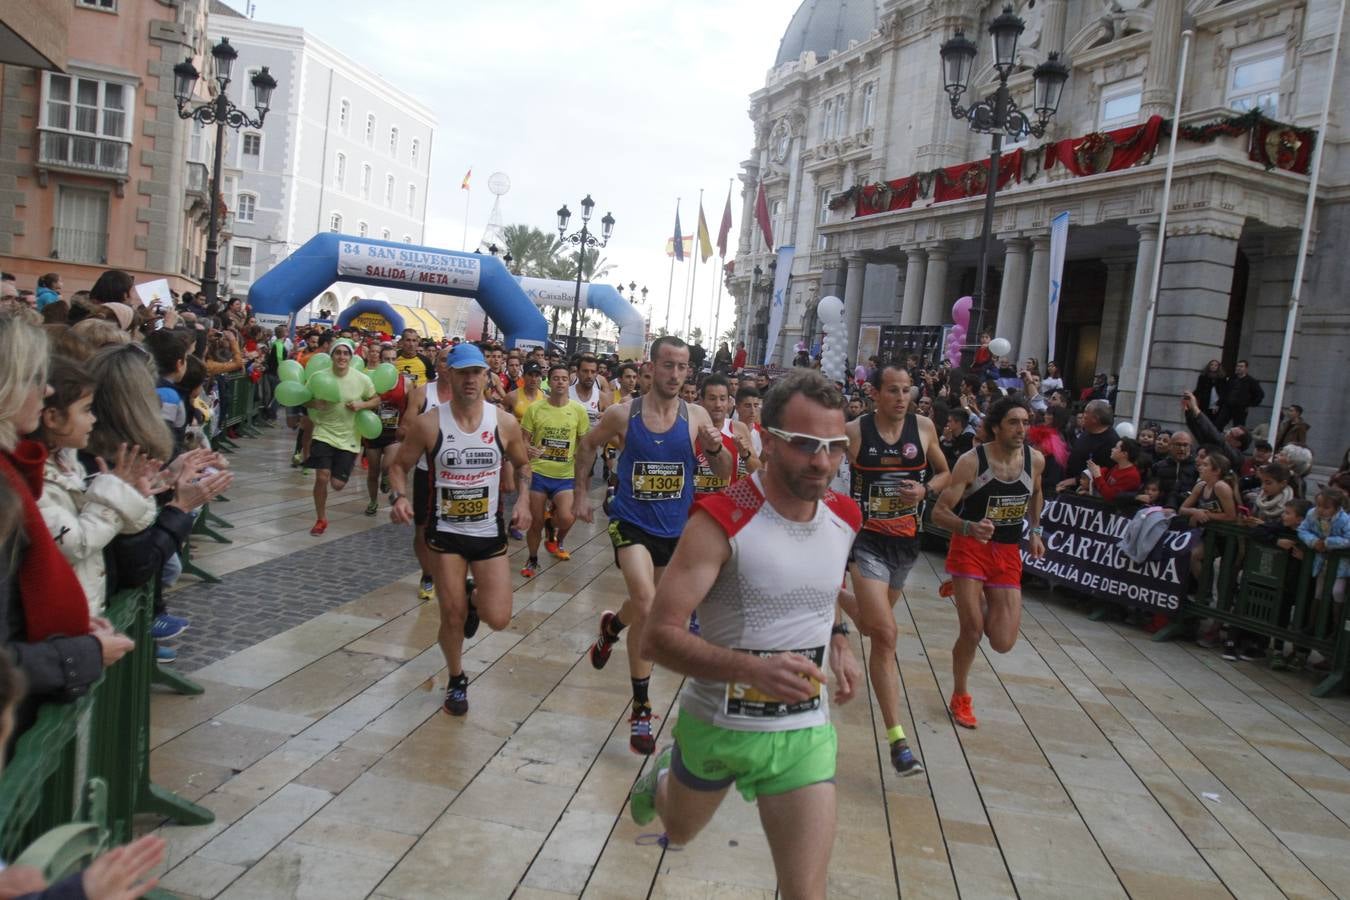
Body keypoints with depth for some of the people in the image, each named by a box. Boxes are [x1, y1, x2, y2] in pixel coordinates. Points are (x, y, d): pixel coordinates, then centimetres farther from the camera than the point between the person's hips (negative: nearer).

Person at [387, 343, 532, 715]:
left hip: (490, 532, 1)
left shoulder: (505, 423, -6)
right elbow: (399, 465, 2)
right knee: (453, 617, 4)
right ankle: (456, 681, 32)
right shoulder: (428, 424, -11)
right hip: (446, 532, -1)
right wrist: (399, 496, -18)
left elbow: (522, 464, 11)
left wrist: (523, 500, -6)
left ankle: (474, 601, 32)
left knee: (498, 619, -6)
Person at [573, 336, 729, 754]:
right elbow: (588, 444, 10)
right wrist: (581, 492, 8)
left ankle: (611, 626, 57)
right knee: (647, 605, -22)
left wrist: (715, 449, -21)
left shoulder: (697, 417, -6)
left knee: (648, 611, 20)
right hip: (632, 523, -3)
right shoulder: (622, 414, -9)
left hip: (675, 530, 3)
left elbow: (724, 475, -1)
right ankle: (641, 708, -6)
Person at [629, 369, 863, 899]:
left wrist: (838, 641, 1)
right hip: (717, 723, -2)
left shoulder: (844, 518, -5)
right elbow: (658, 637, -27)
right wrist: (754, 668, -40)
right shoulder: (721, 521, -24)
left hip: (804, 730, 3)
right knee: (679, 832, 27)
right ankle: (661, 778, 59)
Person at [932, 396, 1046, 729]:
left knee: (1003, 643, -3)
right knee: (972, 630, -7)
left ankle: (975, 599, 31)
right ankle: (960, 698, 19)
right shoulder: (971, 461, -18)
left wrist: (1034, 530, 14)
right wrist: (969, 527, -35)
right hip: (970, 547, -4)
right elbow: (939, 513, -18)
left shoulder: (1035, 460, -4)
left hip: (1008, 553, 4)